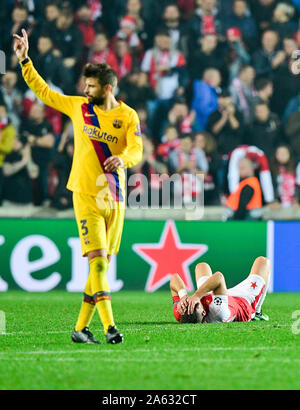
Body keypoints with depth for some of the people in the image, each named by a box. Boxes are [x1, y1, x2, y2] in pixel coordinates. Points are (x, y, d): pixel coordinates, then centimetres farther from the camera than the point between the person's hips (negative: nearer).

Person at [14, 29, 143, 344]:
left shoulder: (128, 116, 1)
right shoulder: (78, 107, 5)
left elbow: (136, 150, -12)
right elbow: (43, 92, 15)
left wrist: (123, 158, -34)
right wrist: (25, 61, 10)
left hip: (115, 198, 2)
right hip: (87, 196, -2)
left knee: (104, 263, 5)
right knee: (97, 259, -14)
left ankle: (81, 328, 13)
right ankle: (109, 326, -21)